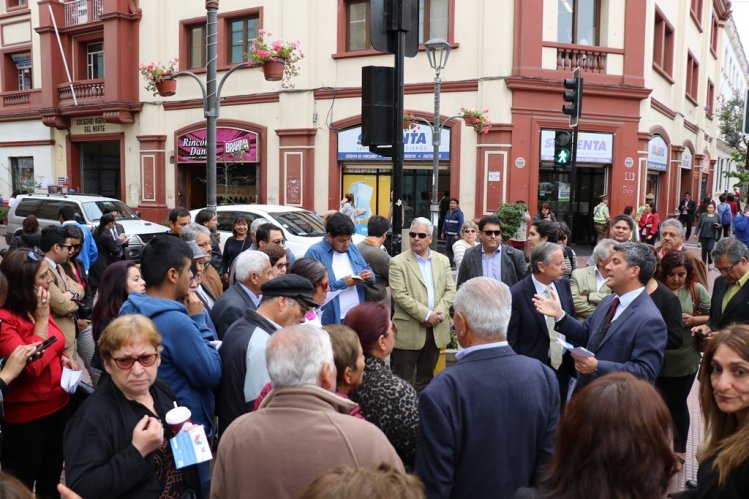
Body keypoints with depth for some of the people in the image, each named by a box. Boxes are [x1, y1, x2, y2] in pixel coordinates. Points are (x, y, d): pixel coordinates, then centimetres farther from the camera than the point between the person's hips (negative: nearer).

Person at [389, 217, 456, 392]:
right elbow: (399, 295, -13)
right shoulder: (398, 262, -4)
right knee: (403, 380, 1)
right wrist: (426, 315, -17)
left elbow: (450, 291, 5)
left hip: (436, 329, 5)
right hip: (409, 330, -4)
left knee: (426, 378, 15)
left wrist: (438, 313, -11)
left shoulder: (443, 260, 10)